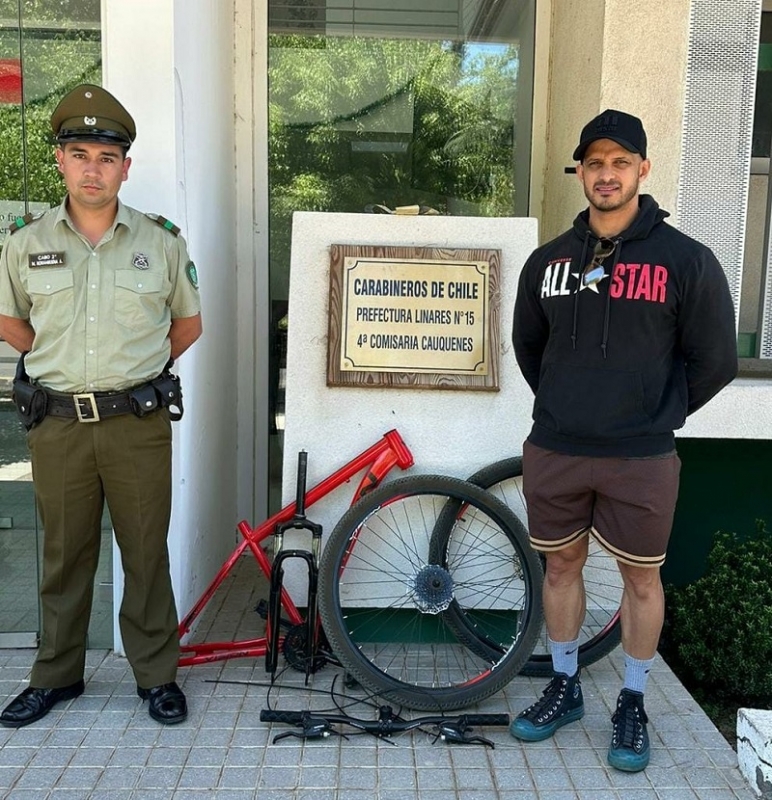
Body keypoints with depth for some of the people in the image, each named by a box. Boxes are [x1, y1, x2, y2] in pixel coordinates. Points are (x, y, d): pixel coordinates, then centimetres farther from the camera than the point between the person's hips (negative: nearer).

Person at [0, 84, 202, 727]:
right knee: (65, 554, 13)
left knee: (147, 553, 6)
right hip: (57, 424, 2)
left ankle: (157, 675, 22)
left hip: (139, 422, -1)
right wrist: (59, 362, 9)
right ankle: (57, 675, 30)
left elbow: (188, 323, 12)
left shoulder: (161, 240, 1)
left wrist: (140, 367, 5)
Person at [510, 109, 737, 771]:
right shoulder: (549, 259, 5)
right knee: (561, 568, 14)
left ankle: (633, 704, 28)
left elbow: (714, 361, -1)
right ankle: (565, 687, 32)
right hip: (553, 452, 4)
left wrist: (657, 415, 5)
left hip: (640, 459, -3)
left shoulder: (686, 260, -6)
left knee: (641, 578, 9)